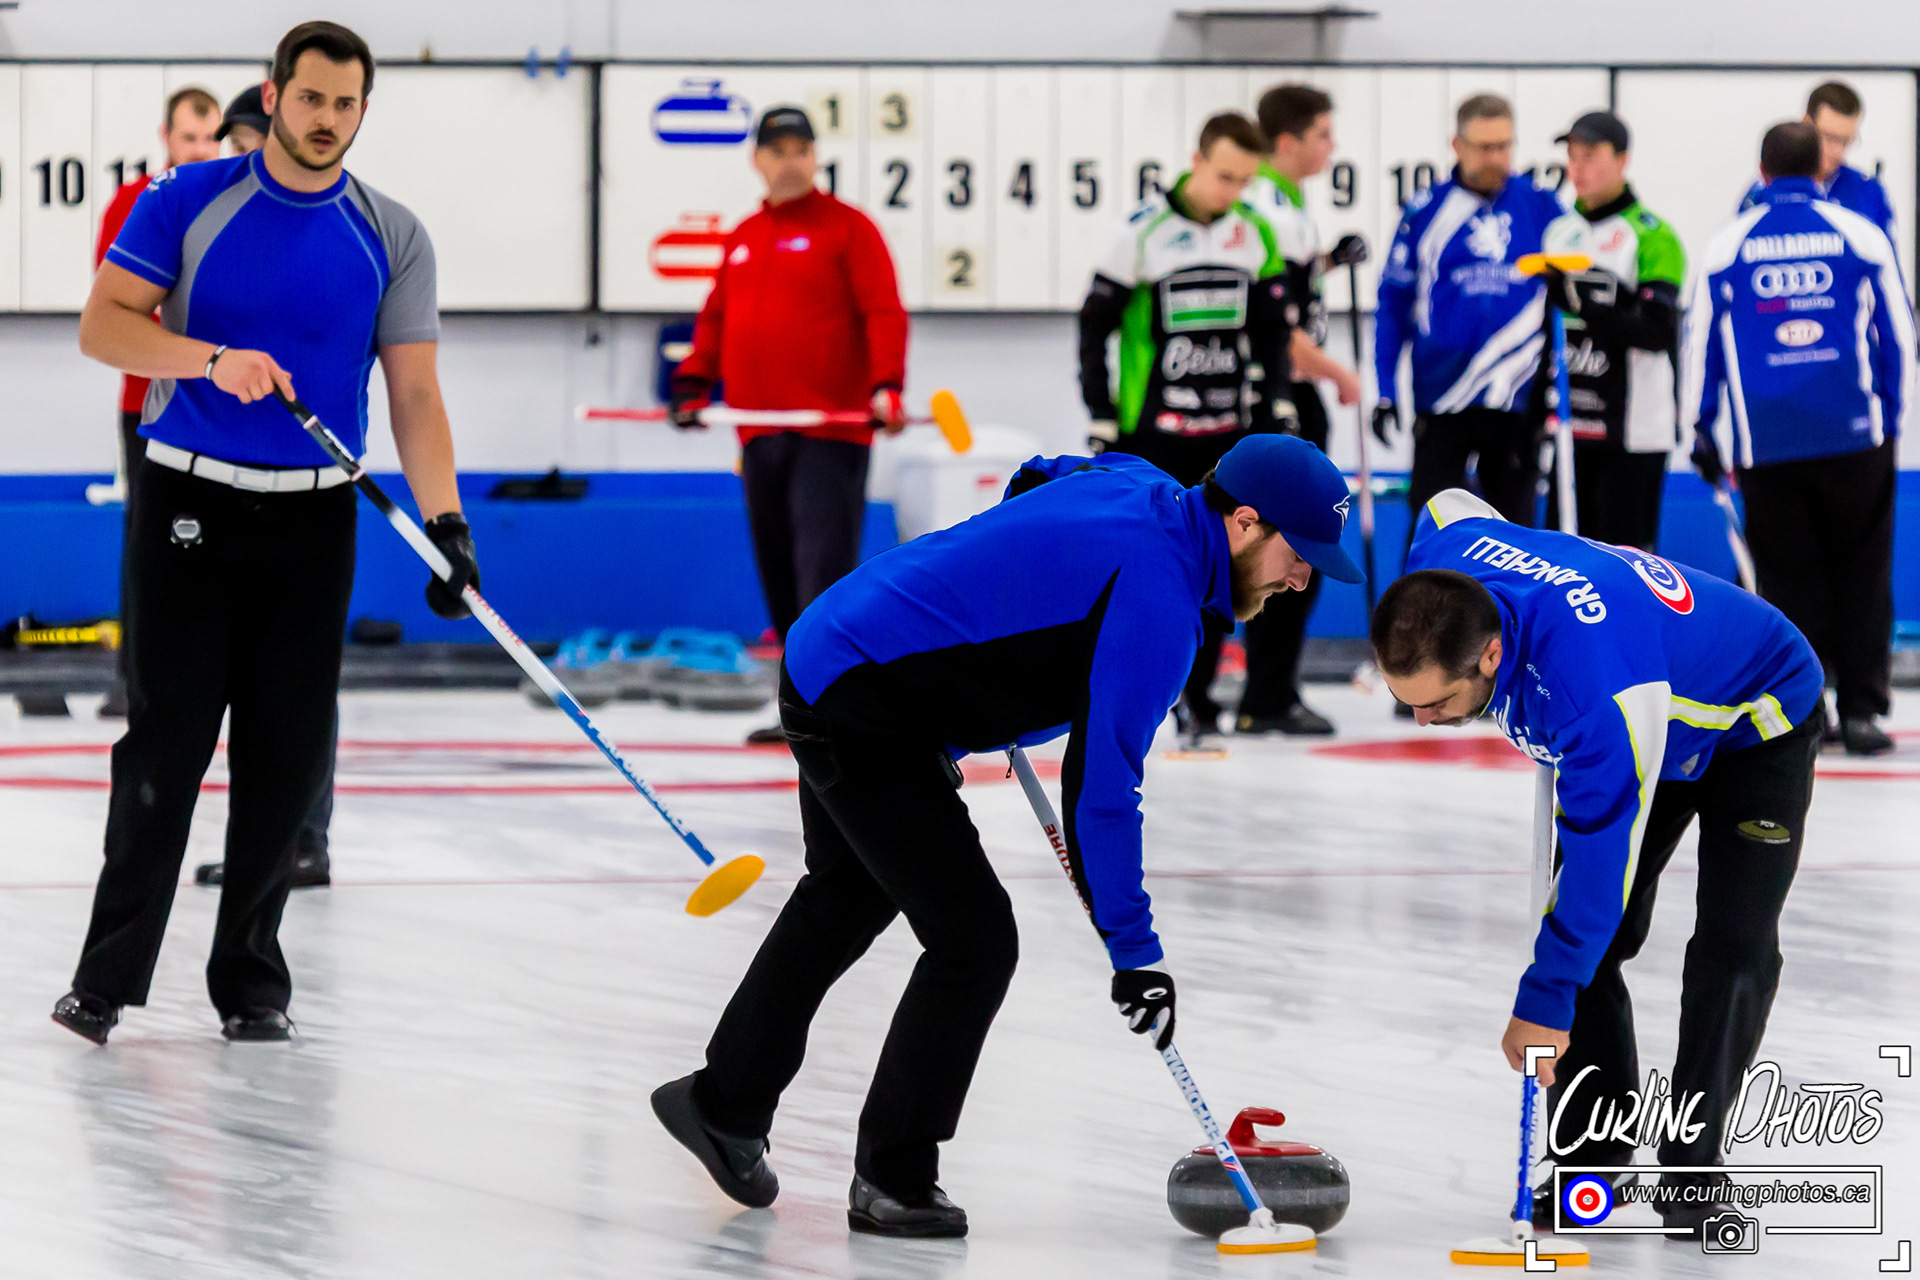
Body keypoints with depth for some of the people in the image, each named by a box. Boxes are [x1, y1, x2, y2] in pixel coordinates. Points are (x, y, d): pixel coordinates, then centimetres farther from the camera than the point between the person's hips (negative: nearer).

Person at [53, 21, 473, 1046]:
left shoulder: (392, 238, 4)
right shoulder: (189, 201, -1)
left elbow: (413, 392, 1)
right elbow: (103, 325, -6)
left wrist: (444, 520, -11)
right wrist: (214, 359, -21)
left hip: (312, 518, 2)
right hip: (188, 505, -2)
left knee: (286, 755, 3)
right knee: (166, 741, -5)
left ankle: (250, 981, 14)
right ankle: (110, 974, 2)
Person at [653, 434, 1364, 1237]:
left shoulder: (1136, 487, 3)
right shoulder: (1157, 595, -23)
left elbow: (1028, 485, 25)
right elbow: (1100, 786, -24)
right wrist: (1134, 953, -19)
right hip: (862, 712, -11)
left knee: (848, 896, 29)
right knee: (974, 938, -8)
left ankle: (726, 1103, 44)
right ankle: (891, 1182, 3)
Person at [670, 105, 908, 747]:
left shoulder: (846, 227, 0)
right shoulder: (742, 240, 19)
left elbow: (884, 311, -9)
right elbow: (717, 318, 24)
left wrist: (886, 385, -21)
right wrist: (694, 383, 9)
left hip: (830, 433, -7)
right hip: (761, 430, 7)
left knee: (823, 563, -14)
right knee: (779, 568, 8)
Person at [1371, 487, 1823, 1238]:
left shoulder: (1596, 686, -48)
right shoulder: (1442, 552, -28)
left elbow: (1602, 852, -38)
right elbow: (1453, 503, -1)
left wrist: (1545, 1002, -30)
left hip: (1755, 723, -7)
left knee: (1733, 948, -16)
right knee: (1589, 942, -3)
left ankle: (1690, 1172, -4)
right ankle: (1591, 1161, 5)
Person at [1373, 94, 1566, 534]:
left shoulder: (1542, 208, 2)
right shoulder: (1426, 212, 0)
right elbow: (1393, 305, 4)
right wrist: (1385, 391, -2)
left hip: (1518, 399, 1)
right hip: (1442, 403, -1)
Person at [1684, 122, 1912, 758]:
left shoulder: (1725, 248, 3)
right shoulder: (1862, 236, 2)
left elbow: (1700, 342, 8)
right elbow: (1899, 334, 8)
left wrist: (1701, 432, 18)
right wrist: (1893, 415, 19)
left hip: (1766, 444, 0)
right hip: (1855, 438, 0)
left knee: (1789, 580, 9)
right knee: (1861, 574, 9)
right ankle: (1860, 710, 5)